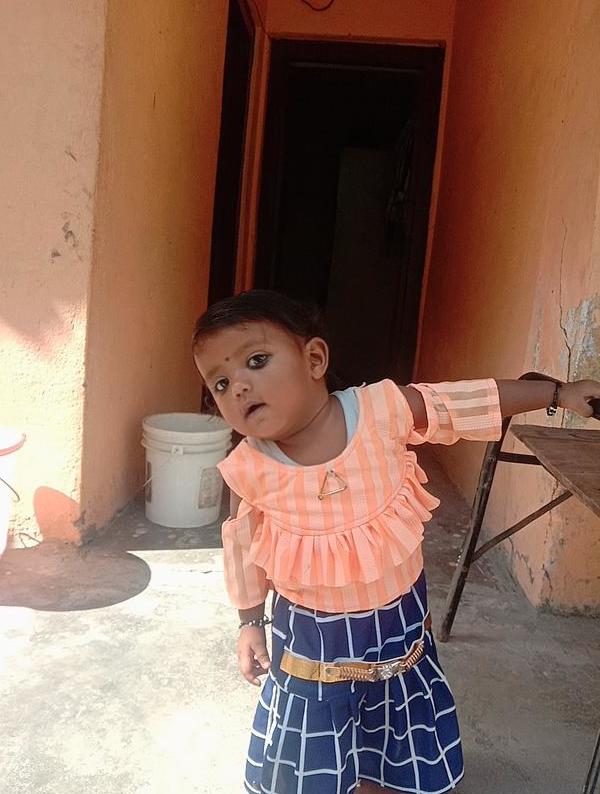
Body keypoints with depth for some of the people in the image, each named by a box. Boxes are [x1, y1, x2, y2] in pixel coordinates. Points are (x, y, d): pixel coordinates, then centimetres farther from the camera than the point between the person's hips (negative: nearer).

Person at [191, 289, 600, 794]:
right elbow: (243, 545, -1)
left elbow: (476, 400, -9)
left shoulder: (382, 410, -23)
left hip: (400, 622, 1)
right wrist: (249, 621, 9)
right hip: (313, 636, -1)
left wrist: (559, 392, 0)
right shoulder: (250, 468, -19)